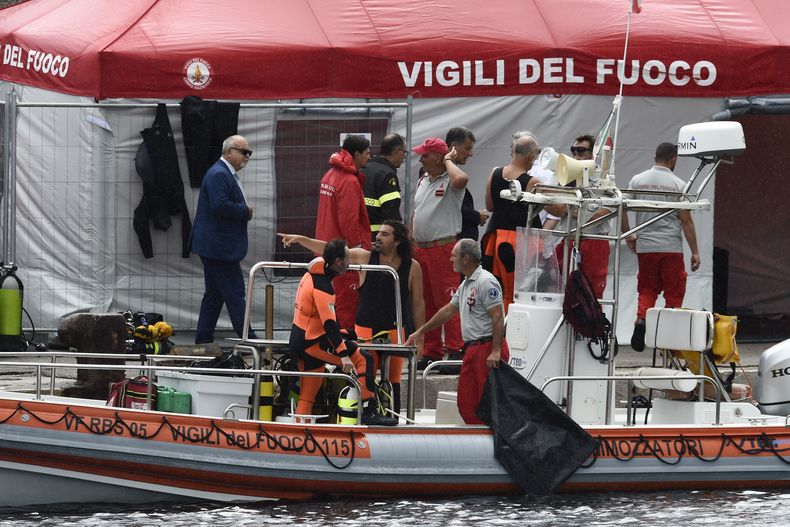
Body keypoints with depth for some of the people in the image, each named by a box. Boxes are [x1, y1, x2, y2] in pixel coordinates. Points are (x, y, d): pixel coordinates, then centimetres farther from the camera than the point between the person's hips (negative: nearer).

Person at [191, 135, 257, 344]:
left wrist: (244, 212, 8)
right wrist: (245, 211, -16)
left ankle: (203, 340, 17)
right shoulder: (219, 175, -16)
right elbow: (219, 205, -27)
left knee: (214, 295, 13)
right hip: (219, 247, -11)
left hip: (216, 246, 11)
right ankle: (248, 340, -7)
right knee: (234, 293, -8)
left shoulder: (229, 175, 18)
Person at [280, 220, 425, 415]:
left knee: (392, 382, 4)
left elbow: (418, 304, 6)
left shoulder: (412, 267, 1)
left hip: (395, 332, 0)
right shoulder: (364, 258, 1)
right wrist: (300, 239, -9)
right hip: (365, 330, 0)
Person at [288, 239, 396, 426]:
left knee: (307, 396, 14)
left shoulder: (311, 276, 12)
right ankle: (369, 412, -16)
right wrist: (344, 355, -32)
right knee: (363, 360, -11)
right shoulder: (322, 287, -19)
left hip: (297, 343, 10)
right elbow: (329, 323, -27)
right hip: (312, 343, -10)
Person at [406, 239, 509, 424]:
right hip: (472, 349, 10)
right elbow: (448, 311, 30)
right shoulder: (466, 284, 19)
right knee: (466, 402, 8)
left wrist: (496, 351, -25)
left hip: (488, 347, -10)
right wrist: (420, 332, 34)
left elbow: (498, 317, -19)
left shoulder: (486, 282, -13)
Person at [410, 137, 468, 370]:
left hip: (443, 247, -8)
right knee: (426, 304, 10)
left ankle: (455, 352, -8)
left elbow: (461, 180, -35)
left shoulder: (450, 182, -9)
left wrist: (448, 161, -16)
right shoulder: (423, 181, 16)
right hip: (421, 249, 8)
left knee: (448, 301, -9)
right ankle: (431, 352, 16)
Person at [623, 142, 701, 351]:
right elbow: (686, 220, -5)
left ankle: (641, 319, -13)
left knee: (647, 289, 12)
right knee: (674, 293, 5)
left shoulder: (637, 180, 4)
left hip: (645, 246, 3)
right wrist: (694, 252, -1)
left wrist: (628, 236, 16)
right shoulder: (678, 185, -3)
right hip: (672, 247, -3)